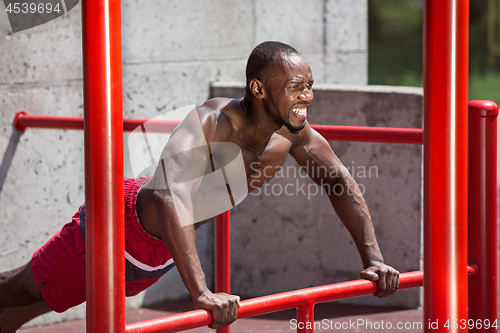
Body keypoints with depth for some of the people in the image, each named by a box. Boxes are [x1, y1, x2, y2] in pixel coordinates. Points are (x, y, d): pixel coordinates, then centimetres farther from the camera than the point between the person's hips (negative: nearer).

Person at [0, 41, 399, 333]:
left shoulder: (292, 130, -19)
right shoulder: (211, 123, -42)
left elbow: (339, 180, -3)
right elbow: (168, 197, -55)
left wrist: (373, 259, -12)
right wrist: (200, 292, -61)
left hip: (164, 249, 7)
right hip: (123, 225, -7)